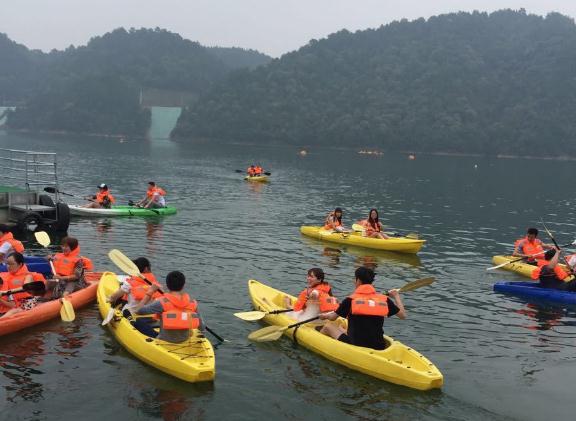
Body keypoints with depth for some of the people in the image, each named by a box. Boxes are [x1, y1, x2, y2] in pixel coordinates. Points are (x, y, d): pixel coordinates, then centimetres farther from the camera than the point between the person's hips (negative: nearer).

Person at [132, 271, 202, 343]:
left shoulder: (163, 303, -18)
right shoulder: (192, 303, -8)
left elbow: (138, 310, -10)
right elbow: (200, 327, 0)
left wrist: (149, 293, -2)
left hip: (165, 341, -4)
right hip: (185, 340, 4)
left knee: (138, 322, 6)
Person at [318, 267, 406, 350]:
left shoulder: (350, 300, -8)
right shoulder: (384, 300, -1)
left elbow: (332, 317, 5)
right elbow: (403, 315, 9)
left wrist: (324, 315, 29)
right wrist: (396, 296, 23)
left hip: (356, 347, -4)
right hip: (379, 348, 4)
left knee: (328, 326, 21)